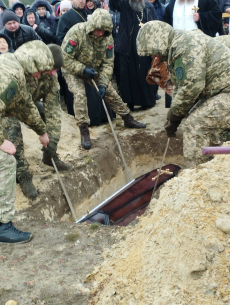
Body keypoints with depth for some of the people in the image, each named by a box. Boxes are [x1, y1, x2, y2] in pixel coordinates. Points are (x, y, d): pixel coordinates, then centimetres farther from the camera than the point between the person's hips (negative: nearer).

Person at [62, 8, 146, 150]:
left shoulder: (107, 37, -17)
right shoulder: (76, 32, -29)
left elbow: (108, 63, -11)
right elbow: (65, 58, -26)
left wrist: (103, 84, -20)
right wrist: (83, 69, -33)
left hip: (94, 70, 4)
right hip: (73, 70, -4)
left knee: (111, 93, 4)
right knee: (80, 95, -23)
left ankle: (128, 120, 22)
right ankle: (84, 132, -13)